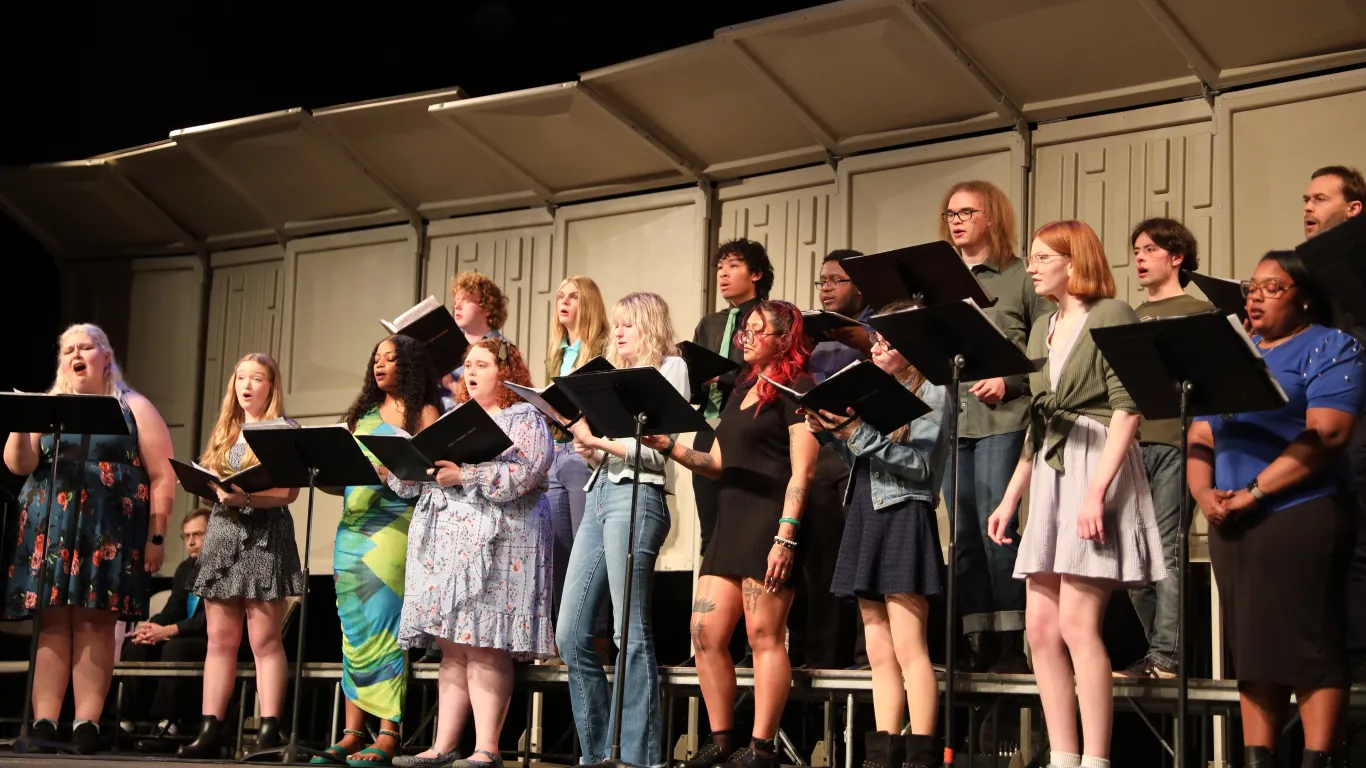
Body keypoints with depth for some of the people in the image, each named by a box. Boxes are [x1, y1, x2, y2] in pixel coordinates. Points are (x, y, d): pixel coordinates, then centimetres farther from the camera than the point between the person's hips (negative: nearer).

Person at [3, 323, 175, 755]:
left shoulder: (135, 409, 9)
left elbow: (163, 477, 2)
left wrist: (156, 537, -7)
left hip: (109, 535, -2)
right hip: (49, 532, 2)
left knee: (94, 625, -7)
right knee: (51, 625, -4)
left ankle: (86, 727, -8)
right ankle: (43, 725, -6)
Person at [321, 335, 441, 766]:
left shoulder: (423, 414, 3)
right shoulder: (364, 414, 21)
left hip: (394, 527, -6)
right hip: (353, 529, 6)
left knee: (383, 624, -12)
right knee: (354, 629, 2)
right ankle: (353, 733, 4)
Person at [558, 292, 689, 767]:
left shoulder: (669, 367, 4)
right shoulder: (618, 375, 26)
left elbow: (658, 449, -8)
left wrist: (600, 439, -11)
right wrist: (588, 447, 3)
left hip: (636, 497, -8)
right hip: (600, 495, 8)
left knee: (631, 632, -11)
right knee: (571, 634, 4)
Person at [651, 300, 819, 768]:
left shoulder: (795, 389, -4)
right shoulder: (743, 389, 20)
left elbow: (802, 471, -12)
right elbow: (718, 463, 21)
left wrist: (785, 536, -20)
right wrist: (669, 448, 5)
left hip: (771, 524, -8)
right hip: (731, 524, 9)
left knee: (763, 635, -7)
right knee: (705, 631, 4)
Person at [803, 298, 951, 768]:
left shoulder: (931, 394, -1)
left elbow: (918, 465, -13)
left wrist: (859, 434, -19)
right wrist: (829, 433, 3)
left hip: (904, 520, -8)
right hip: (865, 518, 8)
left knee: (908, 648, -12)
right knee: (879, 654, 6)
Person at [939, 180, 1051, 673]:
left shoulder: (1021, 279, 2)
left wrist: (1009, 382, -13)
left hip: (1002, 420, -5)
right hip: (951, 419, 5)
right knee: (966, 535, 7)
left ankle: (1010, 642, -2)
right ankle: (976, 641, 12)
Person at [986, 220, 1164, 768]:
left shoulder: (1111, 315, -5)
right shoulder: (1043, 329, 18)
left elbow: (1126, 410, -14)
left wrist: (1098, 488, -22)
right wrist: (1010, 498, 17)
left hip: (1096, 467, -8)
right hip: (1050, 477, 8)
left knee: (1076, 623, -13)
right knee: (1041, 626, 4)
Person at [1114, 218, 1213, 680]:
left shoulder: (1200, 311, 5)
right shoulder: (1131, 319, 21)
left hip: (1176, 439, -6)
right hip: (1131, 440, 6)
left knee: (1166, 549, -9)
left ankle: (1164, 657, -6)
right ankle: (1160, 647, 14)